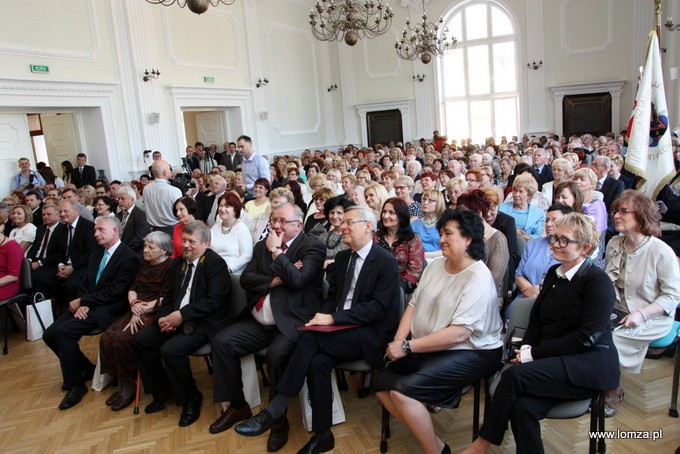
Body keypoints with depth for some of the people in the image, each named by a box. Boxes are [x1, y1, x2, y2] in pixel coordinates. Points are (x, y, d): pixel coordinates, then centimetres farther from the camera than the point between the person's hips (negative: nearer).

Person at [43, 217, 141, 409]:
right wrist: (83, 304, -7)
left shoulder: (129, 258, -11)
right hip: (88, 306, 9)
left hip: (108, 310, -9)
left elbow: (114, 292, -17)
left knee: (64, 331, -24)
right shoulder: (96, 255, 17)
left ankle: (75, 384, -8)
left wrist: (82, 301, -14)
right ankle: (86, 368, 16)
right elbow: (86, 285, 14)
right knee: (49, 334, -2)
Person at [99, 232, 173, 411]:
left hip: (155, 314, -7)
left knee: (122, 339, -24)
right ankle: (121, 382, -1)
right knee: (107, 337, -13)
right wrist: (134, 304, -9)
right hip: (137, 312, 8)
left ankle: (129, 385, -6)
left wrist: (142, 310, -18)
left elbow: (164, 299, -14)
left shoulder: (170, 267, -8)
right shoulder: (145, 264, 16)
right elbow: (133, 288, 11)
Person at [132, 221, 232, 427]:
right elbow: (170, 296, 16)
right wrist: (163, 317, -4)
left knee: (170, 349, -28)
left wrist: (182, 315, -23)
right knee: (139, 339, -4)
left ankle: (191, 399, -3)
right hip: (177, 319, 8)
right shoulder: (178, 263, 13)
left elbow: (213, 300, -21)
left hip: (204, 323, -8)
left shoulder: (215, 263, -11)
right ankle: (162, 389, 15)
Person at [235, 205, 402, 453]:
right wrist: (323, 317, -6)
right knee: (318, 361, -26)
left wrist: (333, 318, -22)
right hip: (342, 331, 6)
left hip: (371, 335, -6)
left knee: (311, 340, -28)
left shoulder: (386, 262, -10)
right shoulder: (342, 257, 13)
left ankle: (275, 410, -20)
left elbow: (377, 308, -17)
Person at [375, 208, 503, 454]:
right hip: (428, 347, 8)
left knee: (402, 390, -23)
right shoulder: (436, 264, 5)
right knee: (383, 385, -5)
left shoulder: (478, 279, -19)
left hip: (470, 352, -8)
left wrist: (407, 347, -24)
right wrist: (398, 340, -11)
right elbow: (414, 305, 5)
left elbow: (459, 333, -26)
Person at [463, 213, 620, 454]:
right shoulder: (554, 273, 14)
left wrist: (534, 353, -16)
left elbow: (586, 337, -15)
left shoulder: (598, 282, -8)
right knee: (522, 406, -26)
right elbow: (536, 319, 15)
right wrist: (526, 348, -5)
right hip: (554, 362, 6)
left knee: (515, 374, -27)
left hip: (589, 364, -5)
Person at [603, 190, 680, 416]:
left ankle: (612, 392, 2)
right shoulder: (614, 243, 3)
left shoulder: (661, 252, -15)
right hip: (617, 311, 5)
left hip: (651, 319, -5)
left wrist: (641, 314, -22)